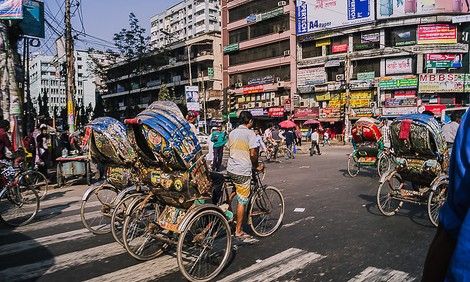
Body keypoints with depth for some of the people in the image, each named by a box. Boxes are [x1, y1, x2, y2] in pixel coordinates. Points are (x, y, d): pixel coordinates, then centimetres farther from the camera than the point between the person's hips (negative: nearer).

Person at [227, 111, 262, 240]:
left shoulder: (232, 132, 11)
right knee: (242, 201, 2)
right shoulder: (250, 133, -10)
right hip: (243, 171, -7)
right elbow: (252, 154, -15)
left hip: (231, 169, 7)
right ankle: (238, 231, 9)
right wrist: (257, 165, 4)